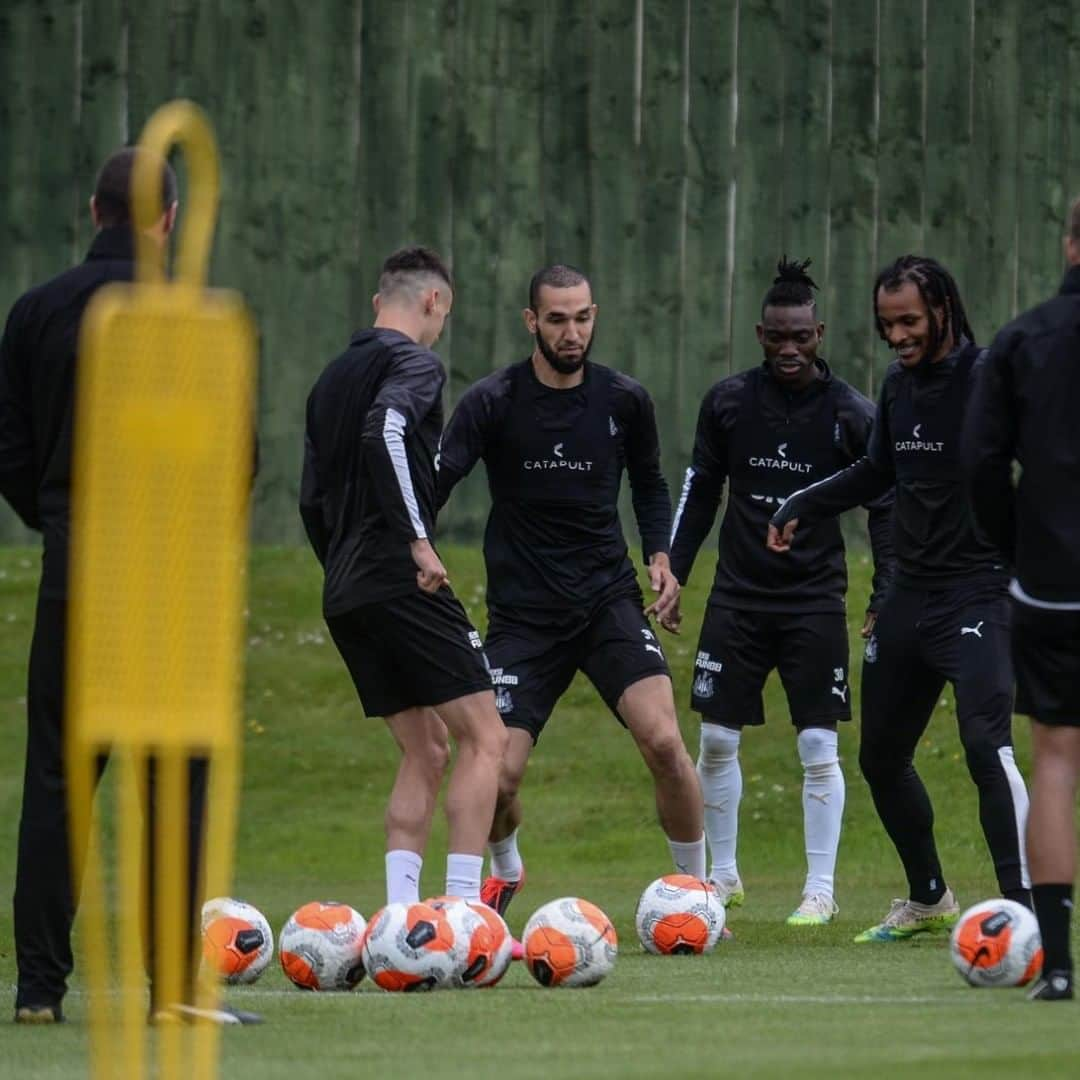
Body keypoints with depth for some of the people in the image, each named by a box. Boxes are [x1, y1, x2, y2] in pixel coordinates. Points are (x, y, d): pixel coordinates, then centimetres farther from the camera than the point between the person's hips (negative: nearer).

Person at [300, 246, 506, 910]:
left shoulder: (333, 378, 20)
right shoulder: (416, 362, -4)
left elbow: (313, 500, 21)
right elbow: (385, 430, -25)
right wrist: (419, 539, -23)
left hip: (344, 598, 8)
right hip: (401, 582, -8)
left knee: (426, 751, 14)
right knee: (485, 737, -5)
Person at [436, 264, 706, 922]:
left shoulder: (624, 400, 2)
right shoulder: (493, 402, -6)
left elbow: (650, 484, 18)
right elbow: (436, 481, -11)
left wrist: (661, 556, 2)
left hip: (610, 601, 1)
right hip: (523, 614, -1)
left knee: (663, 740, -19)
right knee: (499, 774, -8)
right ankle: (506, 873, 27)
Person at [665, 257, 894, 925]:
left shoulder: (852, 414, -5)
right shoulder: (729, 401, 2)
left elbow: (884, 511, 1)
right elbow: (700, 491, 11)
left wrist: (884, 601, -4)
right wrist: (674, 575, 7)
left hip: (816, 600, -2)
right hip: (739, 594, 2)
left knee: (819, 746, -6)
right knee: (717, 739, 3)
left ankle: (821, 890, 2)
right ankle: (723, 875, 19)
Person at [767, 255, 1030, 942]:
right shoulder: (899, 385, 10)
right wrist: (801, 506, 20)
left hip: (977, 594, -8)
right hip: (910, 595, 8)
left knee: (987, 744, -24)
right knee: (881, 757, 14)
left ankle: (1025, 907, -23)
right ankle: (929, 900, 32)